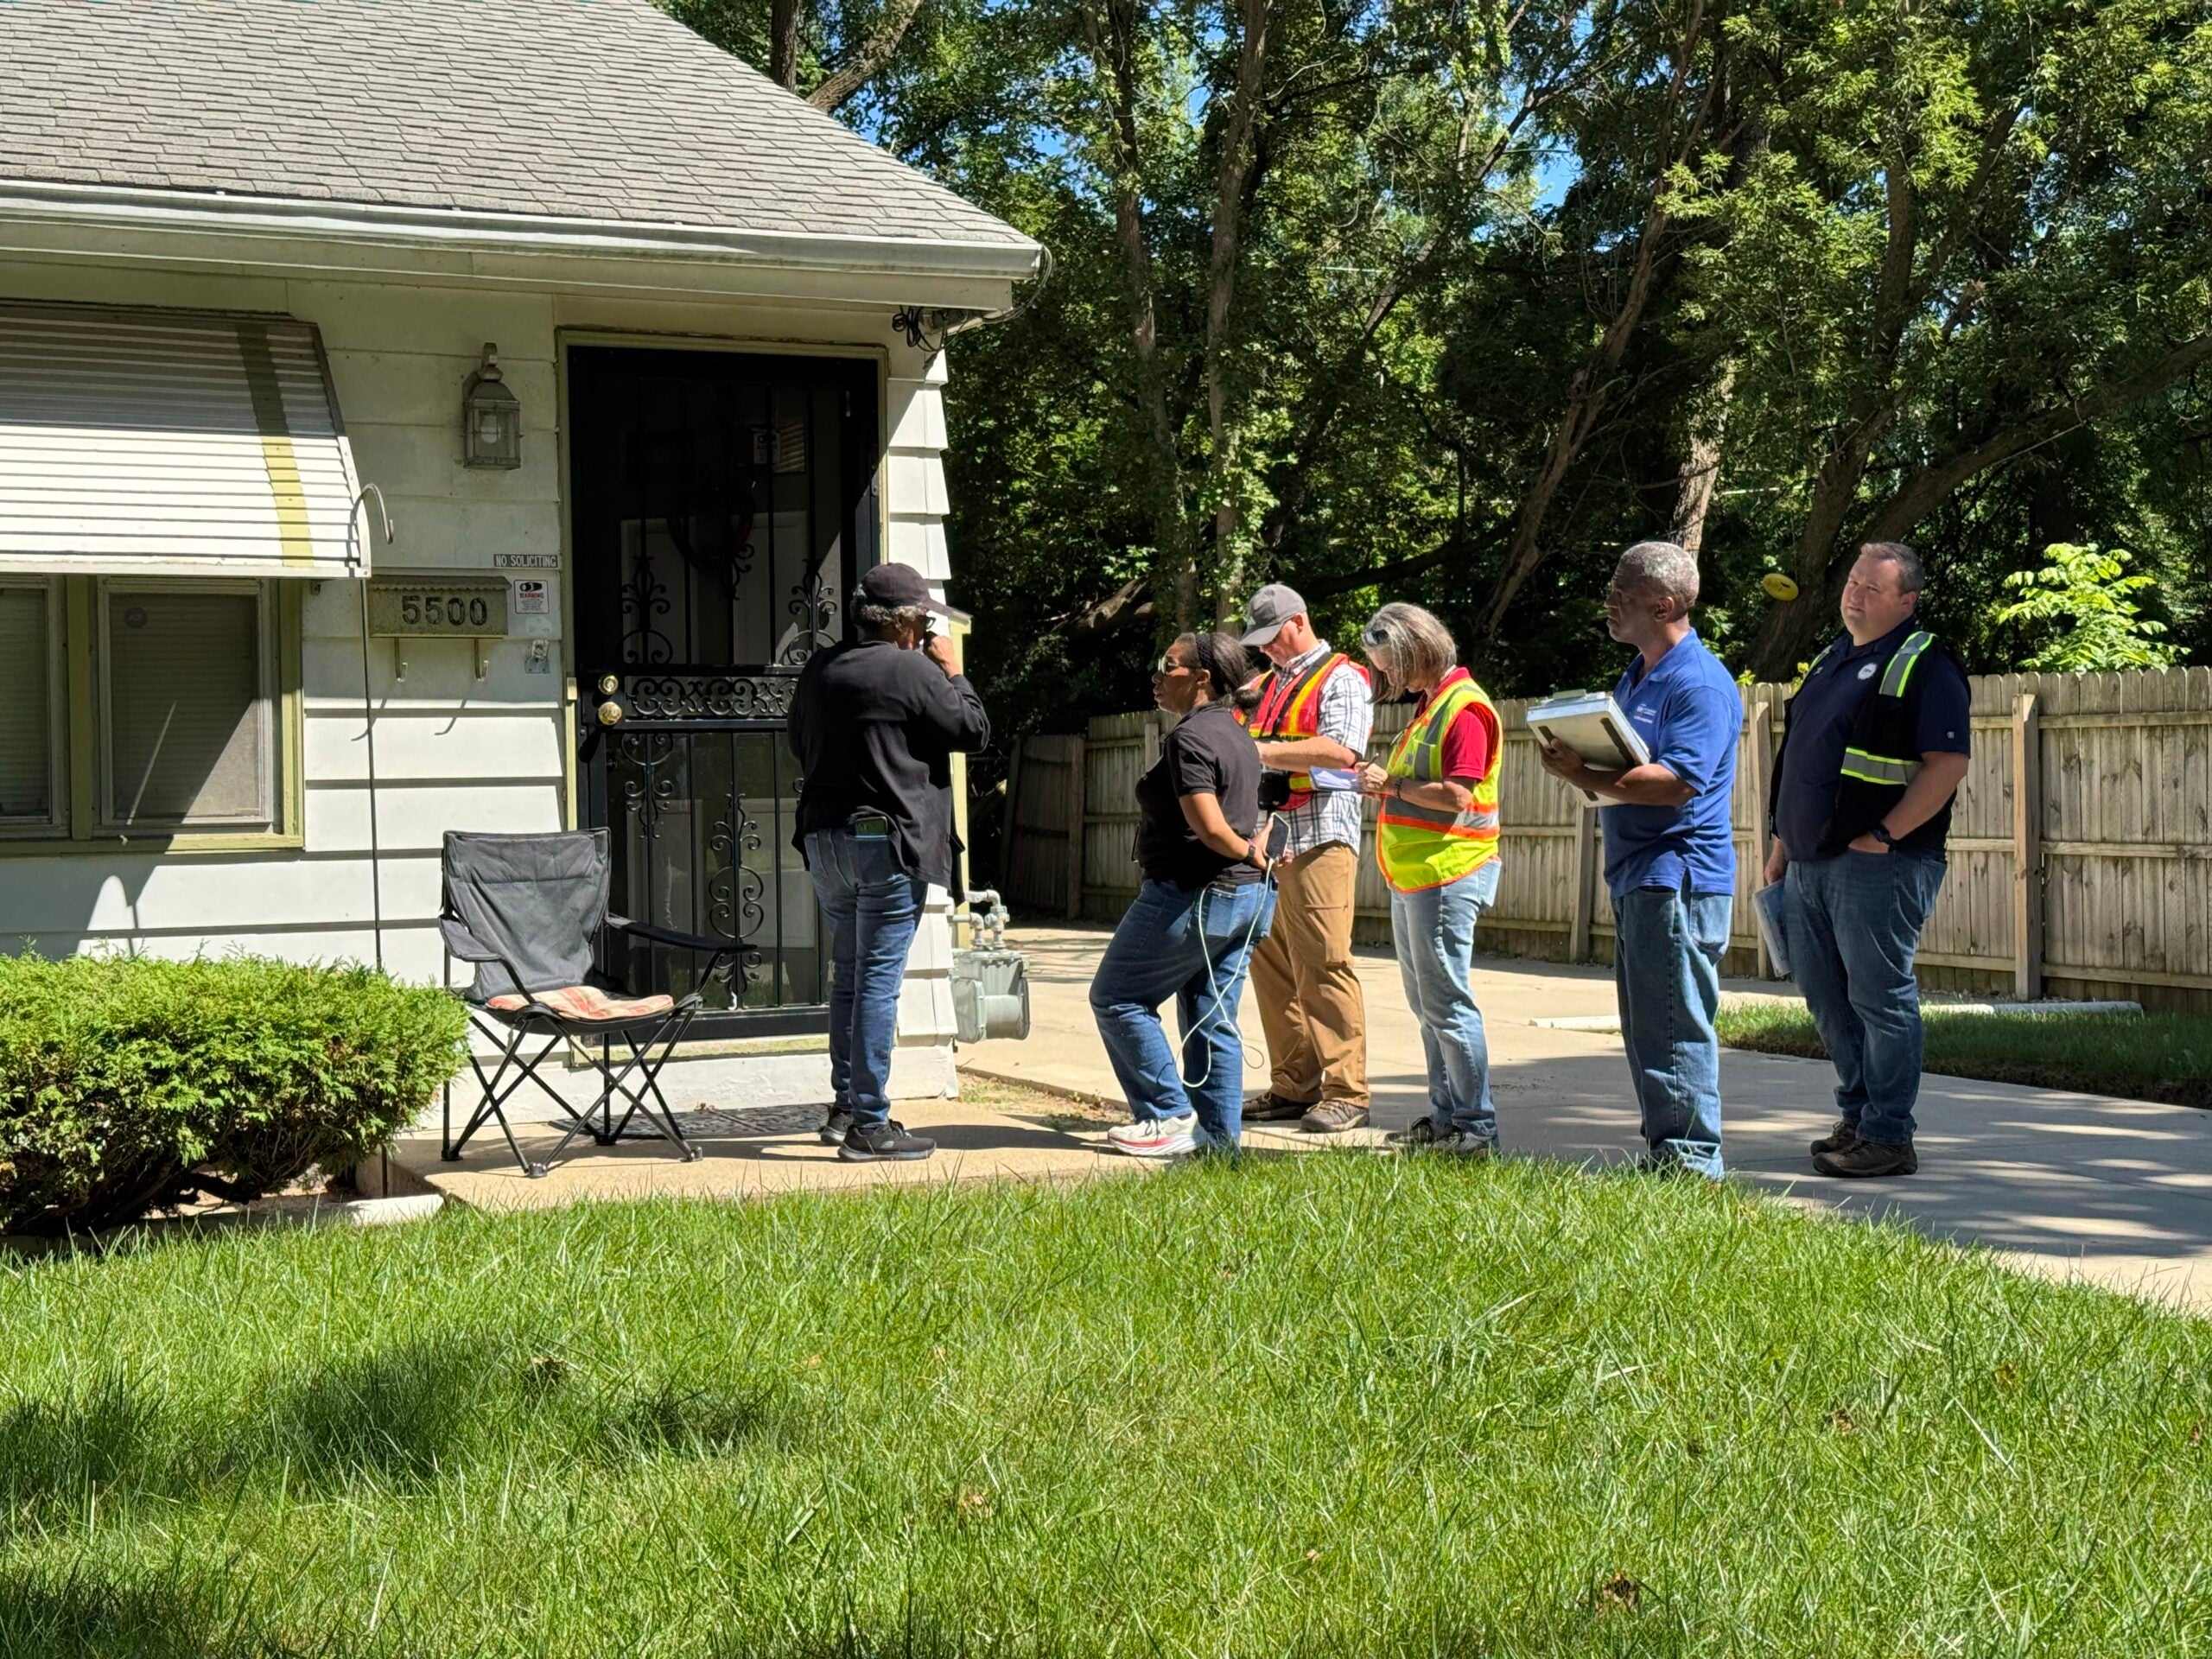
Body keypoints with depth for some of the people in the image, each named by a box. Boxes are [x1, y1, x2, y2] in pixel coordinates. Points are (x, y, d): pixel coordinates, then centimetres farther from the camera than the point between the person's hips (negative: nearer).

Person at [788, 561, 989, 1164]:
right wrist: (953, 673, 7)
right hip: (887, 844, -7)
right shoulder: (913, 672, -12)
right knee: (878, 981, -4)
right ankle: (869, 1125, -2)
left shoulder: (819, 670, 9)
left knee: (848, 976, 17)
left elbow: (799, 742, 22)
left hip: (824, 841, 7)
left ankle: (845, 1107, 22)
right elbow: (974, 731, -6)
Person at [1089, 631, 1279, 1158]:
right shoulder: (1237, 735, 13)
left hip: (1192, 896, -9)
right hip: (1246, 897, 9)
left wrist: (1249, 854, -10)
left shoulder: (1189, 738, -17)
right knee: (1212, 1020, 12)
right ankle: (1219, 1132, 11)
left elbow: (1210, 827, -25)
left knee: (1116, 998, 4)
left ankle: (1170, 1116, 3)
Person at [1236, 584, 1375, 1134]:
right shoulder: (1271, 685, 24)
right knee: (1271, 965, 6)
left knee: (1323, 966, -11)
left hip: (1319, 842, -8)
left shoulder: (1341, 679, -1)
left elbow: (1341, 749, -16)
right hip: (1269, 841, 8)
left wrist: (1264, 752, -17)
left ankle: (1346, 1092, -9)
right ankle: (1294, 1086, 12)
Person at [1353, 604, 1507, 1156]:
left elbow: (1457, 796, -22)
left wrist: (1392, 785, -16)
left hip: (1447, 875, -11)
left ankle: (1476, 1126, -3)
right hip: (1414, 876, 11)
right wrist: (1384, 784, 9)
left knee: (1446, 1002, -8)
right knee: (1426, 1002, 15)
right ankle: (1446, 1116, 22)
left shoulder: (1464, 708, -14)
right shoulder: (1428, 705, 17)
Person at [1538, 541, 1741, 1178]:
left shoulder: (1700, 683, -13)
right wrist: (1575, 762, 1)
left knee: (1675, 1025, -8)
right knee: (1644, 1024, 14)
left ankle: (1690, 1156, -3)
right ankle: (1661, 1150, 21)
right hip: (1637, 874, 10)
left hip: (1679, 877, -10)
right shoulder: (1636, 676, 19)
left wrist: (1584, 777, -22)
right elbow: (1620, 766, 23)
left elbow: (1677, 782, -24)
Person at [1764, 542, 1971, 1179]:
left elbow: (1948, 763, -17)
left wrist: (1884, 835, -20)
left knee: (1879, 998, -4)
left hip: (1877, 863, -9)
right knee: (1826, 995, 14)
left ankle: (1888, 1138, 2)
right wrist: (1783, 840, 18)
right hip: (1812, 862, 9)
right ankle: (1857, 1115, 25)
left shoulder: (1924, 665, -9)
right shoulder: (1833, 658, 17)